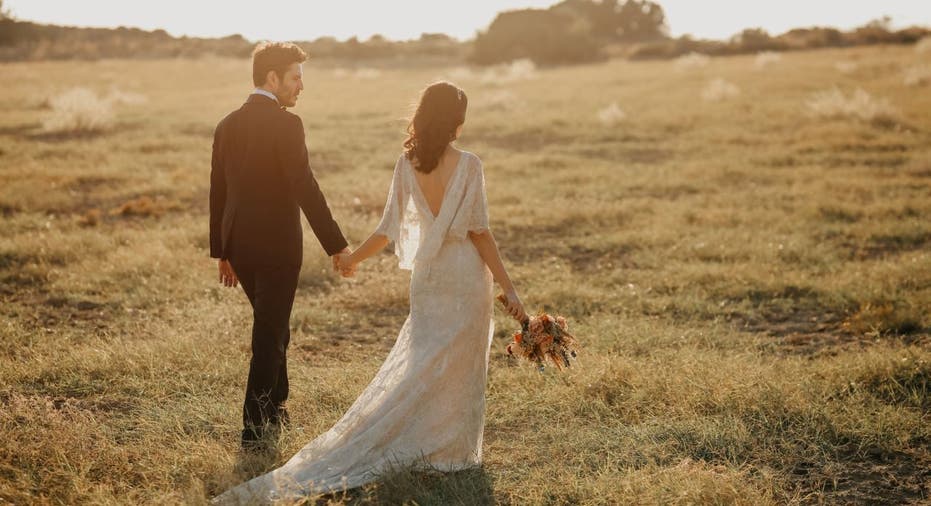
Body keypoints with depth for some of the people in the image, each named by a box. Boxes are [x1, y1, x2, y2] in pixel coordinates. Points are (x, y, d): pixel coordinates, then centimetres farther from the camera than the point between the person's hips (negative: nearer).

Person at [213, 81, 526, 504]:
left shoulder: (407, 164, -2)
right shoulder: (469, 166, -14)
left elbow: (388, 228, 0)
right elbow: (480, 233, -13)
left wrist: (354, 258, 17)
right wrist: (508, 288, -8)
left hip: (428, 276, 4)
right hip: (467, 278, -4)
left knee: (419, 364, 15)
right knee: (460, 367, 8)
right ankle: (452, 453, 16)